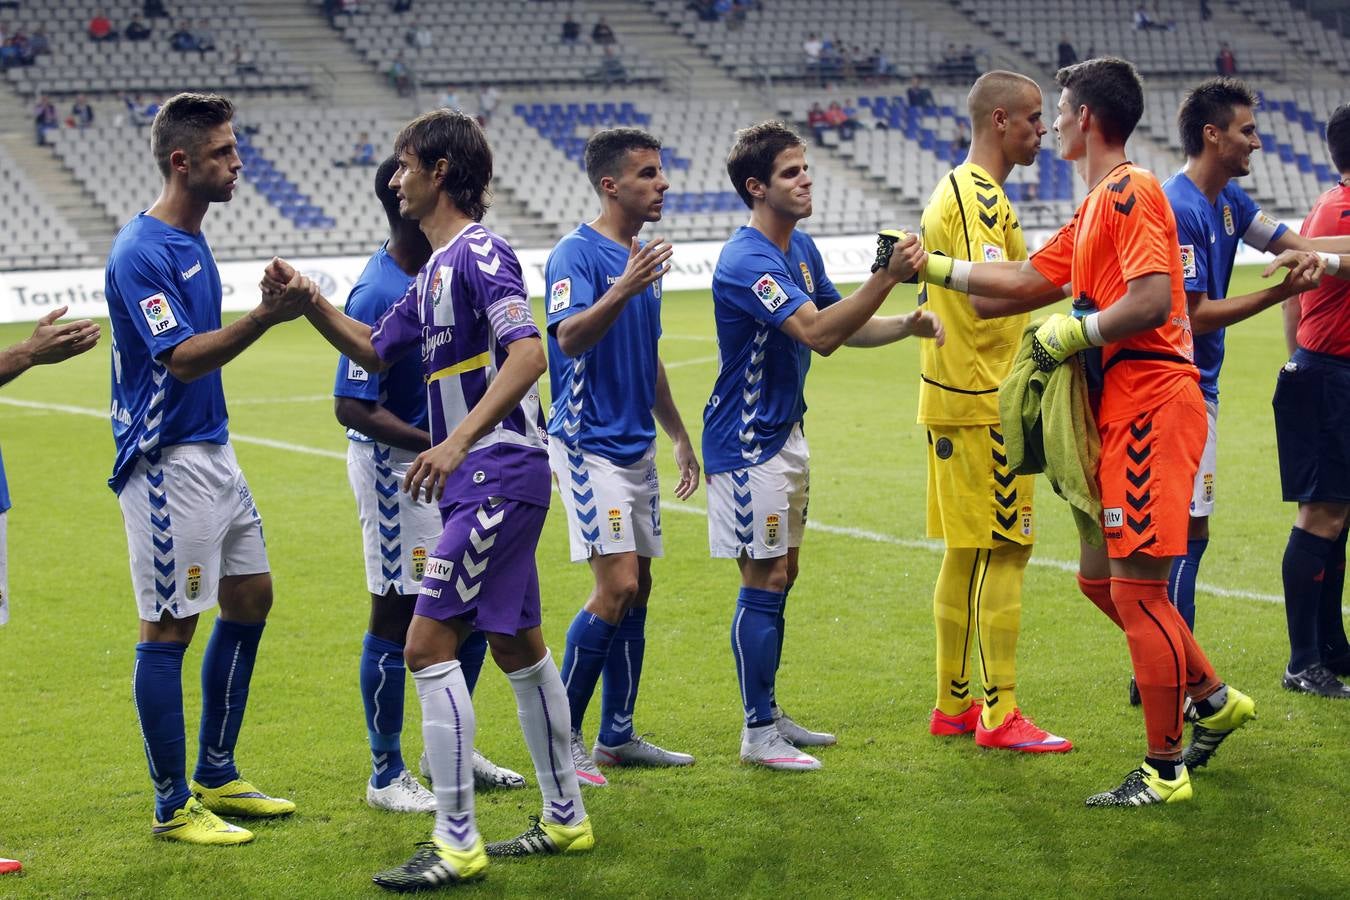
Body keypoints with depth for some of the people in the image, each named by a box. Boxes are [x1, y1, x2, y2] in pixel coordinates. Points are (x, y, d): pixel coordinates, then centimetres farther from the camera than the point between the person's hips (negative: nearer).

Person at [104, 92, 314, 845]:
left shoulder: (191, 241, 12)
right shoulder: (141, 252, -18)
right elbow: (182, 358, -26)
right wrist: (266, 316, -33)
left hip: (213, 452, 10)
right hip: (167, 463, -10)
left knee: (250, 599, 14)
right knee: (170, 629, -3)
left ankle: (217, 776, 25)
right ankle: (173, 806, 5)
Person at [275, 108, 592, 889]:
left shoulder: (480, 254, -14)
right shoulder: (437, 268, 16)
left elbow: (527, 356, -25)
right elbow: (374, 352, 25)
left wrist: (460, 440, -33)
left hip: (498, 478, -10)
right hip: (485, 481, 10)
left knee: (430, 643, -10)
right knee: (518, 645, 15)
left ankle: (457, 844, -7)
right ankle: (566, 818, 25)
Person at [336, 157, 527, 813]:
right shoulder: (377, 296, -21)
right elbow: (352, 408, -22)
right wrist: (437, 445, -27)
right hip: (396, 466, -9)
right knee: (397, 616, 0)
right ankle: (386, 776, 11)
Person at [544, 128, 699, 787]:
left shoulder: (642, 259, 14)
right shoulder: (576, 254, -12)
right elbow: (569, 337, -28)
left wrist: (680, 437, 25)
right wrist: (621, 291, -42)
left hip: (637, 447, 9)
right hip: (589, 445, -9)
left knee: (637, 588, 9)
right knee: (617, 586, -13)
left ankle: (617, 736, 17)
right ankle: (562, 737, -3)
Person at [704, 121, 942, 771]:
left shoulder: (800, 248, 8)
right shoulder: (747, 261, -22)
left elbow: (843, 328, 16)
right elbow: (818, 332, -32)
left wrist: (907, 325, -2)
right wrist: (887, 277, -38)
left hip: (783, 436, 9)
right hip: (746, 443, -9)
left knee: (780, 579, 14)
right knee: (763, 585, -5)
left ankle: (770, 714, 23)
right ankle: (757, 732, 3)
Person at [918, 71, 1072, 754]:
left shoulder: (952, 191, 17)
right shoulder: (983, 197, -16)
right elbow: (988, 296, -28)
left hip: (952, 399, 10)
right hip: (985, 406, -10)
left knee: (966, 554, 14)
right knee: (1004, 551, -7)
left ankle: (953, 705, 20)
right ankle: (999, 717, -5)